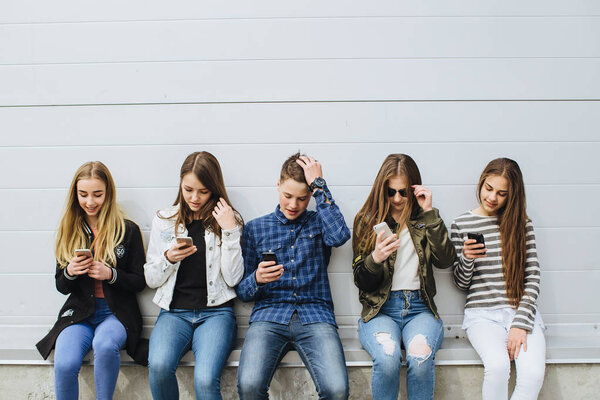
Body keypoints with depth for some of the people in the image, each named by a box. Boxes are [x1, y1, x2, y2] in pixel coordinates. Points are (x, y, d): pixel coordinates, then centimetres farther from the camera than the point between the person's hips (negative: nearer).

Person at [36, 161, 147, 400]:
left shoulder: (128, 230, 0)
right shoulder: (69, 232, 9)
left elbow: (139, 282, 3)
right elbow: (61, 287, 13)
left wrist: (110, 274, -16)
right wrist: (70, 272, -10)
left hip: (116, 313, -2)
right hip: (79, 313, 2)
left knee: (105, 345, -36)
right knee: (64, 365, -27)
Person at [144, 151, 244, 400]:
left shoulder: (228, 220, 6)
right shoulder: (164, 220, 11)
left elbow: (233, 279, -3)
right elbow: (151, 279, 12)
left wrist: (230, 231, -9)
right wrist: (168, 259, -8)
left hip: (216, 312, -2)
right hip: (174, 311, 2)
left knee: (205, 380, -29)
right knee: (159, 366, -30)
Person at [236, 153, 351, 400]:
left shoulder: (318, 222, 14)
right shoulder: (256, 228, 15)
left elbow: (340, 235, -12)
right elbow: (242, 291, 14)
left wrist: (319, 185, -5)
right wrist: (257, 279, -10)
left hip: (315, 315, 0)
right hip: (269, 314, 1)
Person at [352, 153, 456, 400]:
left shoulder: (424, 219, 11)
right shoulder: (367, 221, 7)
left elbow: (445, 261, -5)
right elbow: (361, 282, 6)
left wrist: (430, 213, -8)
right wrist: (375, 259, -17)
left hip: (419, 308, 1)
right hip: (380, 310, -1)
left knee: (420, 356, -32)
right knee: (387, 358, -33)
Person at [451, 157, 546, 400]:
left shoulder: (522, 224, 10)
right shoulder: (461, 225, 6)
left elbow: (533, 278, 5)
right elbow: (460, 283, 9)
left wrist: (521, 323, -8)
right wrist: (466, 258, -13)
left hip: (521, 311, 2)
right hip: (482, 314, -1)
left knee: (533, 373, -26)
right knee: (498, 366, -31)